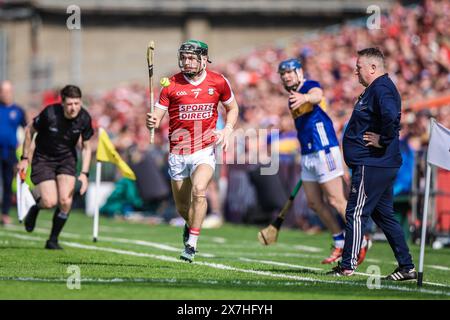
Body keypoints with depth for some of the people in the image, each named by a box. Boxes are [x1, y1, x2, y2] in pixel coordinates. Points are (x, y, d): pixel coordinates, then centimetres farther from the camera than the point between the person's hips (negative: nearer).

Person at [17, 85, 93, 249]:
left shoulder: (84, 118, -15)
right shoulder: (49, 114, -26)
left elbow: (86, 147, 0)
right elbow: (29, 130, -7)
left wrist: (84, 173, -9)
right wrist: (24, 158, -5)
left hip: (67, 158, 3)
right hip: (43, 159, -3)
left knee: (65, 201, -13)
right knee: (50, 202, -16)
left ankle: (53, 240, 8)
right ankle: (35, 207, 22)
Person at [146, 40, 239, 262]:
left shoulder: (218, 82, -1)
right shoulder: (171, 85, -4)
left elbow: (232, 108, 15)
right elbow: (156, 116, -5)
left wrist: (227, 130, -2)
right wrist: (151, 121, -28)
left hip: (205, 150, -2)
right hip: (177, 153, 2)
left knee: (199, 190, -27)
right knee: (182, 207, 8)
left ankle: (191, 243, -20)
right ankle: (191, 225, 44)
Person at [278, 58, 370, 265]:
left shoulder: (311, 86, -11)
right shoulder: (293, 98, 16)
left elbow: (317, 96, -36)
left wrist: (304, 98, -59)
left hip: (324, 151, -9)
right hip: (308, 155, 9)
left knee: (336, 201, -8)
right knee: (314, 203, 9)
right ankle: (340, 243, 19)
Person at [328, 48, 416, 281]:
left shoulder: (381, 89, -16)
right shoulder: (375, 89, 18)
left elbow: (391, 116, -33)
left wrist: (383, 140, -22)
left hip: (371, 165, -11)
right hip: (382, 164, 11)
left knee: (356, 212, -5)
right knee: (384, 214, 14)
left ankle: (348, 265, -1)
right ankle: (407, 267, 15)